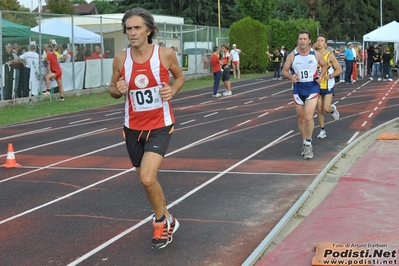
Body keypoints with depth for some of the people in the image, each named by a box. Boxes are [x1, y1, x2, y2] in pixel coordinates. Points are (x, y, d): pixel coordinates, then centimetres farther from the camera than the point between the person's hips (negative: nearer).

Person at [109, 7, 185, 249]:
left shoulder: (165, 54, -12)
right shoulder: (121, 59, -6)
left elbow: (180, 77, 7)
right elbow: (113, 89, 7)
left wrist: (172, 91, -13)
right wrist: (118, 90, -16)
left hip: (160, 126, -4)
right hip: (133, 127, 4)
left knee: (147, 178, -19)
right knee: (148, 180, 15)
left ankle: (162, 222, 8)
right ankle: (168, 221, 38)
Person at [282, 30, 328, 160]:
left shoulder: (316, 54, -6)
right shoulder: (292, 55, -7)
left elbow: (324, 65, 11)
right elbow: (284, 70, 3)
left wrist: (321, 76, -7)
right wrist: (291, 77, -18)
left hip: (312, 89, -2)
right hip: (298, 89, 2)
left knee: (308, 117, -16)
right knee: (301, 119, 11)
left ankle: (308, 144, -2)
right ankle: (305, 144, 28)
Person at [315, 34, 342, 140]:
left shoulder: (330, 55, -9)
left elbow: (339, 70, -6)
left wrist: (330, 76, -21)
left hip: (328, 86, -3)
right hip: (317, 86, 3)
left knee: (326, 108, -13)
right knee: (319, 110, 4)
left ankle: (333, 109, 23)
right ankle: (322, 131, 17)